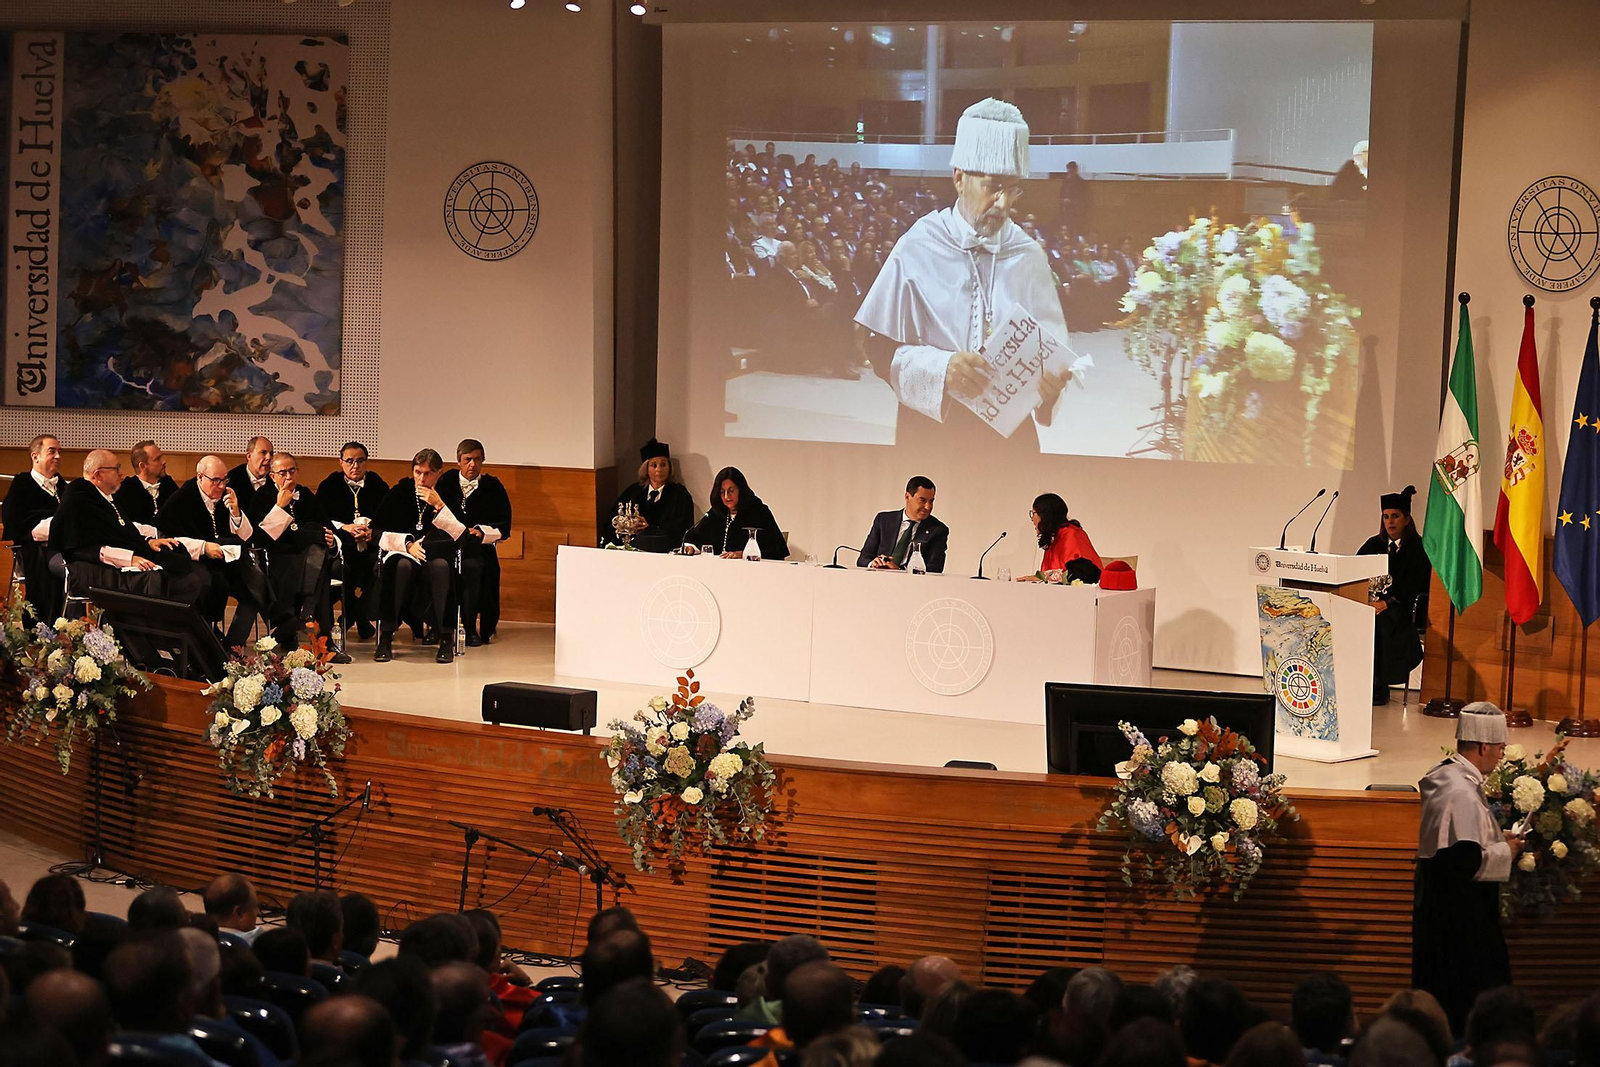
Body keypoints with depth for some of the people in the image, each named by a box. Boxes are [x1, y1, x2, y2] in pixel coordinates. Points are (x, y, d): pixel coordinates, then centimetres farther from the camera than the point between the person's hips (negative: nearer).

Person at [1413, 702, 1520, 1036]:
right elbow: (1467, 861, -28)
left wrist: (1497, 838, 11)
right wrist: (1505, 851, -12)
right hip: (1459, 909, -10)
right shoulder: (1462, 793, -25)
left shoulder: (1443, 775, 6)